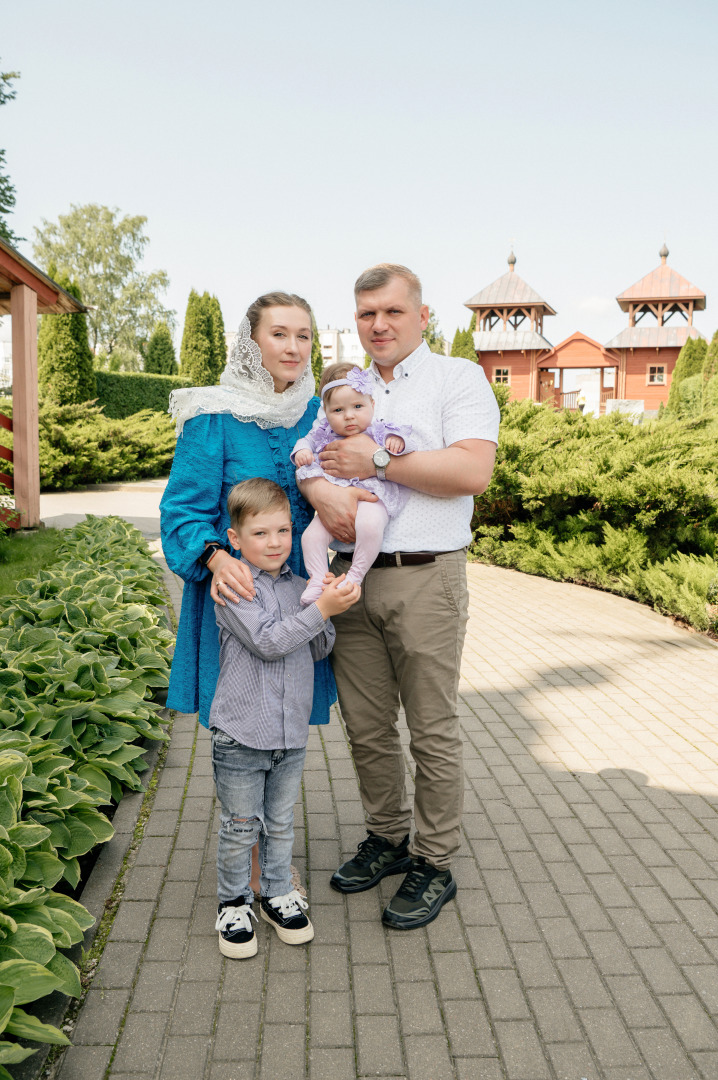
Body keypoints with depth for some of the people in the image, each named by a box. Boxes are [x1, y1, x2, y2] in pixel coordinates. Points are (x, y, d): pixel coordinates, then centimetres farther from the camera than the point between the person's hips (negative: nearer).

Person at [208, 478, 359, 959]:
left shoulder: (296, 586, 6)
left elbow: (319, 649, 6)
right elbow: (267, 640, -23)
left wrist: (327, 605, -12)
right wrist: (322, 609, -26)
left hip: (292, 732, 5)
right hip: (241, 736, -5)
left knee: (281, 822, 19)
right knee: (240, 827, 10)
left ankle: (278, 894, 36)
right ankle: (234, 902, 29)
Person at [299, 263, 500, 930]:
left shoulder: (458, 378, 1)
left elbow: (472, 470, -14)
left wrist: (376, 462, -12)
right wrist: (321, 491, -14)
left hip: (425, 580, -5)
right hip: (351, 576, 5)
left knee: (432, 731, 4)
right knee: (366, 725, 12)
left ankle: (434, 864, 20)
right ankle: (387, 838, 32)